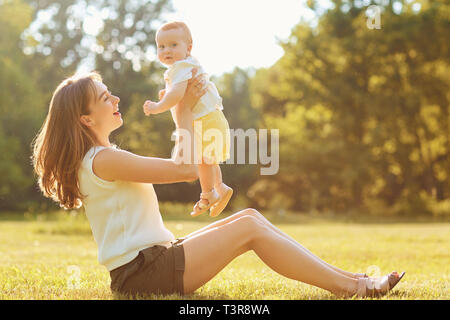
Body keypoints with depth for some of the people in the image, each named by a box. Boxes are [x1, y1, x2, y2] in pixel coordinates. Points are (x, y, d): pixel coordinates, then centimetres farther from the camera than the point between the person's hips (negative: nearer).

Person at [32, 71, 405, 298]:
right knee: (249, 227, -14)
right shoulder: (104, 160, -16)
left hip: (152, 259, 10)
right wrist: (185, 110, -6)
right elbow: (188, 169, -16)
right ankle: (350, 287, -11)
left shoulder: (96, 159, 17)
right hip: (143, 273, -10)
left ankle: (340, 275, 2)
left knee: (249, 215, 4)